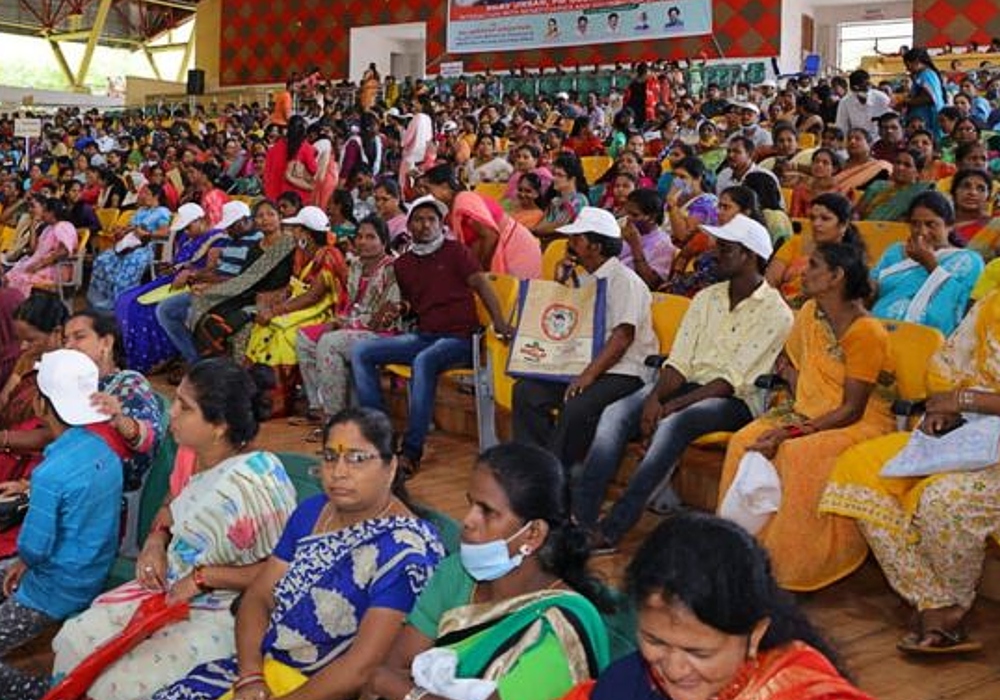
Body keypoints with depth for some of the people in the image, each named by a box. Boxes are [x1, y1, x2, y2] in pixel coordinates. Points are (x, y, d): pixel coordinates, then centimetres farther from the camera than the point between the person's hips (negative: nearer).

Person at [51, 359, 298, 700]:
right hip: (168, 590, 8)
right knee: (76, 640, 0)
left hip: (221, 613, -8)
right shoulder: (190, 453, -2)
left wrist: (204, 577, -22)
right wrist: (156, 541, -2)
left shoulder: (256, 481, -27)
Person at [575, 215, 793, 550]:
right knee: (615, 413, -20)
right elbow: (680, 362, 7)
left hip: (734, 401, -6)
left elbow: (733, 380, -13)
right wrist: (655, 396, -13)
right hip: (689, 385, 6)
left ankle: (611, 529, -36)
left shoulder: (775, 312, -5)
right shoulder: (707, 297, 15)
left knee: (673, 424, -36)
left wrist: (674, 404, -21)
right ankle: (580, 517, -30)